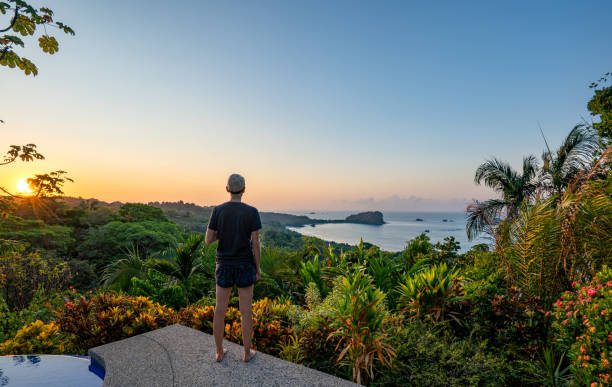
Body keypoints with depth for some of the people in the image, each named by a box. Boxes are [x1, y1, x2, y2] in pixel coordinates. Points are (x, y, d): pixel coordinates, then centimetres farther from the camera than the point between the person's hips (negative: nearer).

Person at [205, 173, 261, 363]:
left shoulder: (218, 210, -8)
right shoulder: (252, 212, -13)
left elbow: (208, 240, -5)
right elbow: (255, 243, -13)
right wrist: (258, 268, -1)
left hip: (224, 265, 2)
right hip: (245, 266, -2)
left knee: (220, 309, 14)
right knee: (246, 310, 10)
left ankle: (219, 352, 26)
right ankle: (247, 352, 22)